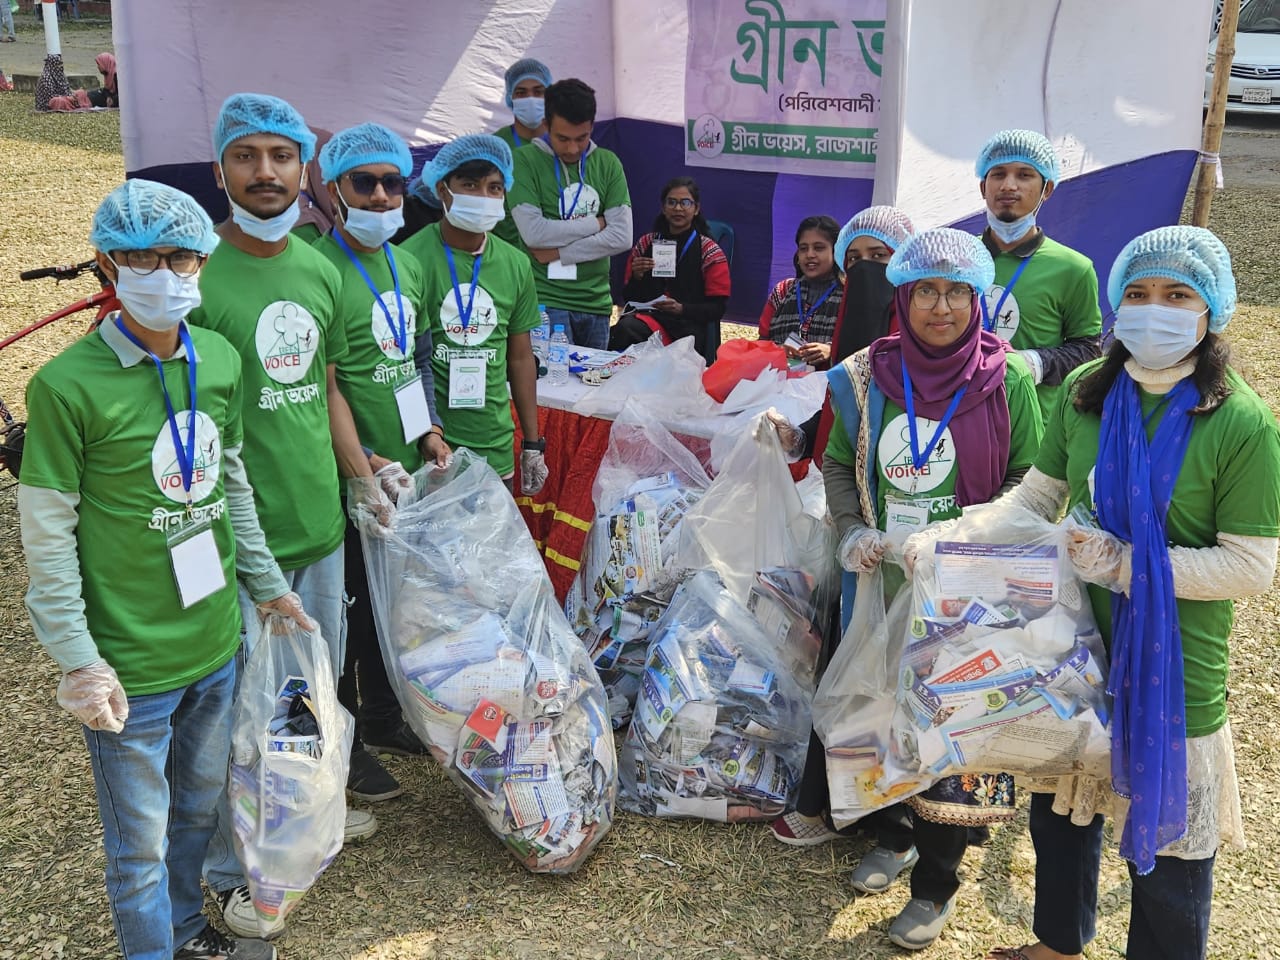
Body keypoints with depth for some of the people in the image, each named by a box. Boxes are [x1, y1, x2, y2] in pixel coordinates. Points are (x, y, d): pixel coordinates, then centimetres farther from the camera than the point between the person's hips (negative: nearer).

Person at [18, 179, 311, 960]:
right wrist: (78, 662, -15)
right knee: (141, 842, 10)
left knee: (202, 805, 24)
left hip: (217, 641, 6)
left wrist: (267, 584, 16)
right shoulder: (68, 386, -17)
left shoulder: (220, 360, 1)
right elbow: (47, 539, -13)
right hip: (131, 663, -6)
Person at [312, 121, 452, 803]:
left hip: (407, 469, 8)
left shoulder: (406, 266, 10)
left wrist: (430, 429, 7)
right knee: (347, 609, 5)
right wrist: (369, 464, -20)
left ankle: (383, 717, 37)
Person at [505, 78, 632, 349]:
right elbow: (533, 232, -15)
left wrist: (558, 253, -9)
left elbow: (622, 237, -3)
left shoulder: (608, 163, 7)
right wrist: (597, 223, -5)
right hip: (547, 302, -4)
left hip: (597, 303, 4)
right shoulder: (524, 160, -3)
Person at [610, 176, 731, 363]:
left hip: (689, 326, -3)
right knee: (625, 327, -34)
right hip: (650, 316, 4)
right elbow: (628, 297, 16)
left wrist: (681, 309, -16)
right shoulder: (645, 244, 15)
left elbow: (717, 308, 0)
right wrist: (636, 277, -5)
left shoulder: (709, 252, 5)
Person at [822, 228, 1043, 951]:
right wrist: (853, 529, -7)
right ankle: (895, 835, 41)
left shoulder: (1009, 379, -8)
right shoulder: (871, 375, -1)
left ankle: (938, 882, 22)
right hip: (884, 580, 3)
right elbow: (839, 465, 9)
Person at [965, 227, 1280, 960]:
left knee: (1167, 842, 10)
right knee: (1061, 811, 23)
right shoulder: (1087, 392, -2)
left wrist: (1126, 564, -23)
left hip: (1173, 670, -5)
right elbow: (1038, 496, 6)